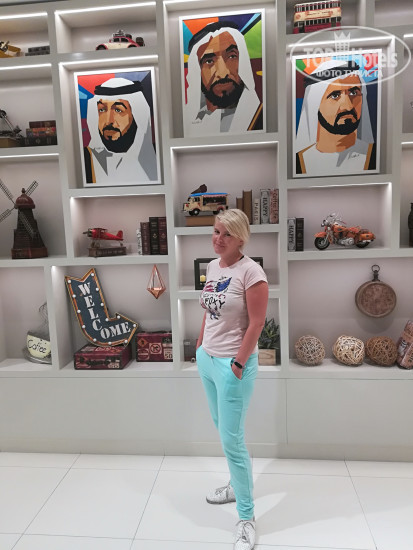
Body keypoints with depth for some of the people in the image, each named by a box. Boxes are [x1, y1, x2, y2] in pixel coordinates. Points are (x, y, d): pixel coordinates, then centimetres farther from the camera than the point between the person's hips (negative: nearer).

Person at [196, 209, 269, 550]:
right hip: (207, 360, 8)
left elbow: (256, 323, -17)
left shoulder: (251, 271, -17)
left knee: (231, 440, 1)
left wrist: (238, 364, -16)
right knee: (224, 429, 22)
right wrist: (200, 347, 13)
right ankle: (240, 485, 46)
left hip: (232, 365, -8)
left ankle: (246, 518, 22)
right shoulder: (213, 266, 6)